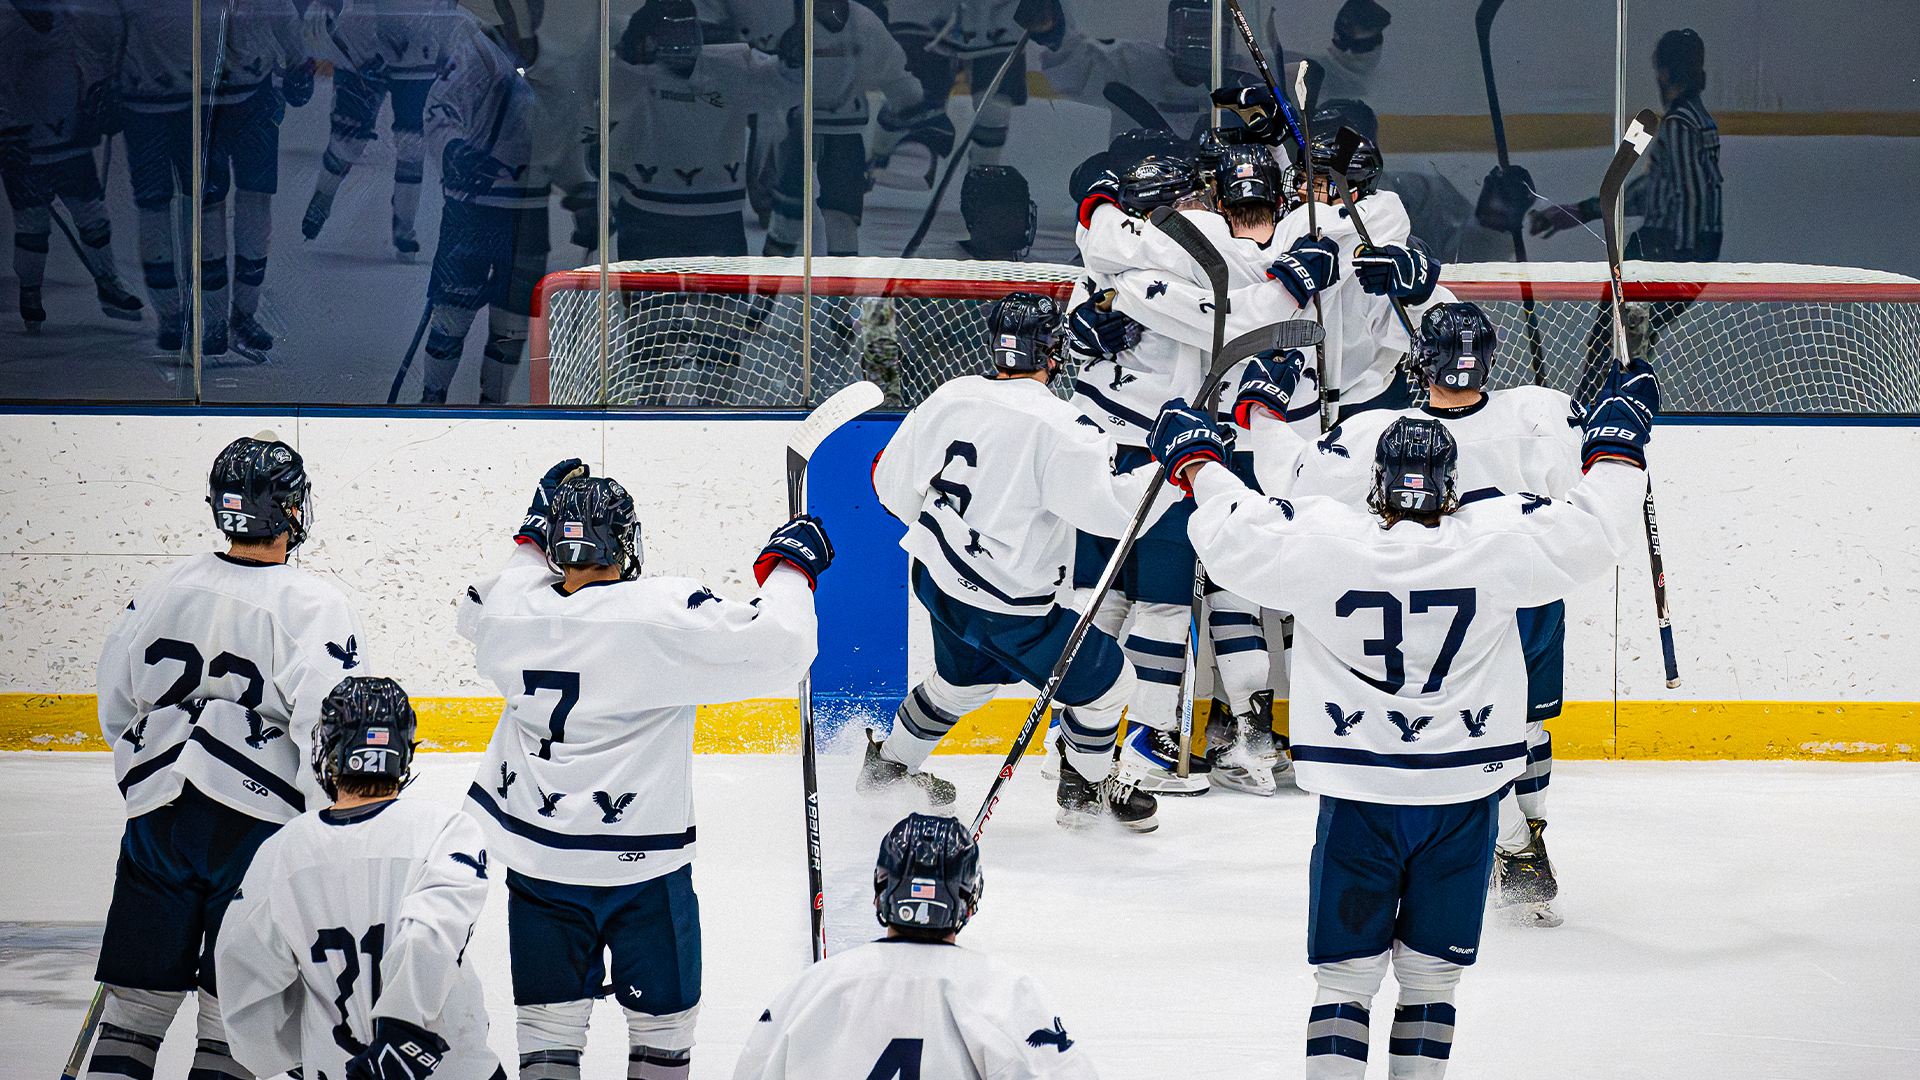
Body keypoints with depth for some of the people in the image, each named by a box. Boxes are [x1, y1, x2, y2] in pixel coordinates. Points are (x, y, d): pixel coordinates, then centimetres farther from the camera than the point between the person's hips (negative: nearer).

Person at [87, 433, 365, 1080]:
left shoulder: (165, 589, 4)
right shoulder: (315, 606, -10)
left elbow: (115, 710, 12)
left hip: (157, 811, 4)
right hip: (259, 824, -4)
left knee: (136, 1000, 10)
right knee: (234, 1008, 2)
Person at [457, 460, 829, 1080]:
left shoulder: (513, 613, -6)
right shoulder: (669, 615, -20)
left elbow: (478, 612, 20)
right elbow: (776, 650, -19)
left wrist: (533, 539, 25)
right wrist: (788, 569, -3)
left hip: (536, 860, 4)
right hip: (643, 866, -4)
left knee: (549, 1024, 14)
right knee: (663, 1020, 14)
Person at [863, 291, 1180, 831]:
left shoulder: (952, 397, -4)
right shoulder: (1060, 428, -24)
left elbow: (894, 483, 6)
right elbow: (1110, 508, -25)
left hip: (937, 577, 8)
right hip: (1006, 603, -8)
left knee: (965, 675, 35)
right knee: (1102, 680, 12)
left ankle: (889, 765, 50)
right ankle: (1087, 787, 32)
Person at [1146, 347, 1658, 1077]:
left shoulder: (1319, 542, -12)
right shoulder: (1498, 543, -10)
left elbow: (1231, 530, -1)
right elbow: (1597, 524, -2)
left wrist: (1193, 454, 16)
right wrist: (1620, 432, 14)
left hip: (1357, 796, -1)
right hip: (1462, 796, 1)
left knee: (1345, 970, 6)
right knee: (1431, 972, 14)